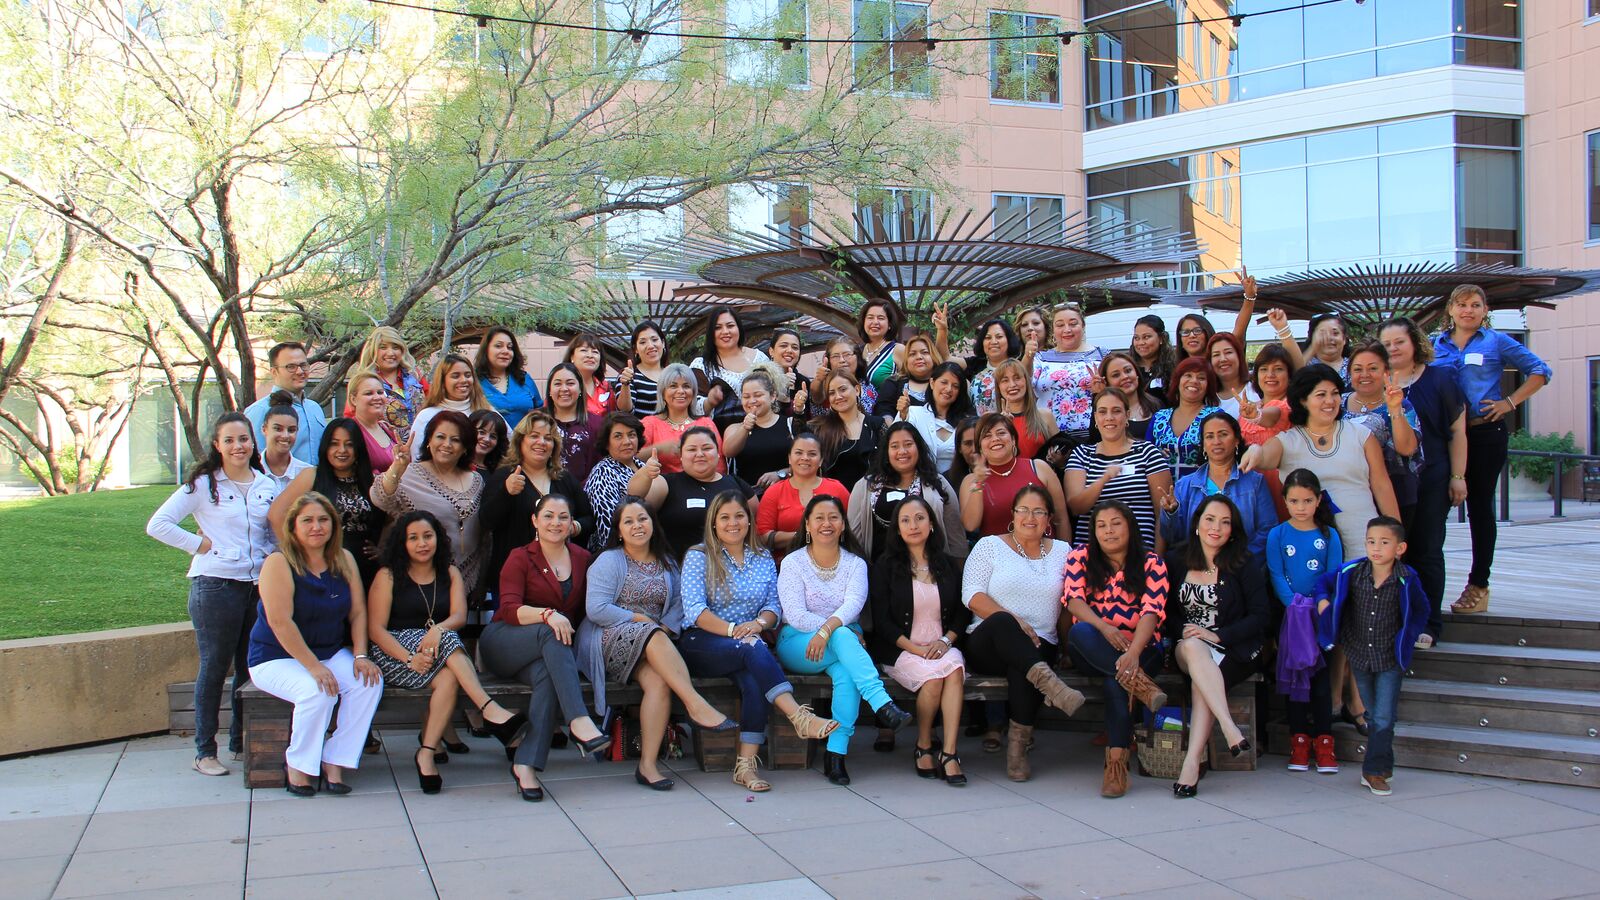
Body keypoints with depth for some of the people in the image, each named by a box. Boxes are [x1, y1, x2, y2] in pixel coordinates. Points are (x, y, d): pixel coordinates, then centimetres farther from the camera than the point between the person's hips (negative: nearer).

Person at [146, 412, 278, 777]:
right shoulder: (203, 484, -3)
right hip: (215, 585, -5)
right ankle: (204, 751, 9)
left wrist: (270, 556, 2)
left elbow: (275, 534, 21)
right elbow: (158, 525, -7)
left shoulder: (267, 485, 11)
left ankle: (242, 740, 24)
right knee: (214, 667, 1)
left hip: (259, 585, 5)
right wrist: (200, 544, -10)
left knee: (250, 666, 10)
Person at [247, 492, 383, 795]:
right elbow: (280, 622, -22)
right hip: (277, 658, -5)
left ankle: (334, 762, -15)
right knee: (318, 692, -33)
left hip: (331, 654, 5)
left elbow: (358, 611, 2)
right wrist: (314, 667, -26)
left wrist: (360, 656, -13)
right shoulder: (279, 563, -15)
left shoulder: (344, 560, 3)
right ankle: (297, 765, -10)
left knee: (369, 683, -22)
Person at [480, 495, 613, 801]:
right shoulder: (520, 558, 0)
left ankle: (526, 764, -38)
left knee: (547, 674, -35)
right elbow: (509, 609, -15)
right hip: (503, 644, -2)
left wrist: (572, 632, -4)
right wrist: (547, 615, -33)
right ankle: (579, 721, -48)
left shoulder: (582, 558, 12)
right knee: (549, 633, -35)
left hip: (548, 651, 3)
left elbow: (583, 611, 17)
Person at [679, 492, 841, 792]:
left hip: (749, 643, 3)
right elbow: (694, 610, -8)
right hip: (701, 644, -3)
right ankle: (799, 716, -44)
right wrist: (733, 630, -21)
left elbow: (773, 606, 10)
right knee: (753, 651, -35)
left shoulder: (764, 559, 17)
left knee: (753, 677, -32)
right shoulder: (698, 557, 4)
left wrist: (759, 623, -13)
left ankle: (746, 763, -36)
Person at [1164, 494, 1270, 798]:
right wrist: (1184, 633, -9)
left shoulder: (1244, 565, 2)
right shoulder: (1176, 562, 9)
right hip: (1187, 647, 2)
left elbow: (1262, 617, -4)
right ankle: (1230, 729, -46)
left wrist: (1218, 635, -15)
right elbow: (1166, 611, 12)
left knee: (1201, 680, -34)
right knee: (1193, 647, -36)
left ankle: (1192, 762, -42)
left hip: (1234, 651, -2)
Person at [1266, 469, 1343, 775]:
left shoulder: (1329, 536, 4)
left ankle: (1324, 739, 3)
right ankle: (1299, 738, 7)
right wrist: (1294, 604, -16)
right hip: (1290, 614, 0)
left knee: (1321, 675, -1)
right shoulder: (1277, 535, 3)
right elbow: (1277, 576, -3)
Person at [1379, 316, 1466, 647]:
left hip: (1430, 481, -2)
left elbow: (1457, 431, 1)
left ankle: (1428, 624, 7)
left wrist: (1458, 476, -4)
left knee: (1426, 551, 1)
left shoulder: (1438, 380, 0)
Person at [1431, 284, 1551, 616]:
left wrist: (1511, 402, -5)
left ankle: (1478, 587, 8)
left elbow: (1539, 371, 4)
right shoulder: (1436, 344, 10)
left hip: (1486, 432, -2)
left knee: (1480, 506, 2)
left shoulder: (1496, 342, 2)